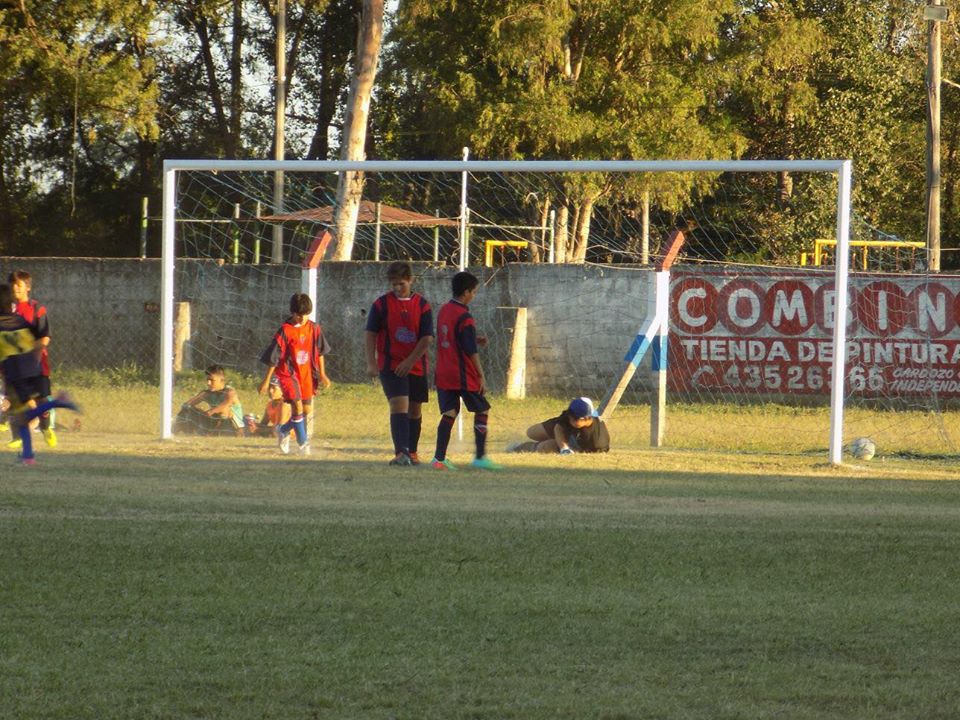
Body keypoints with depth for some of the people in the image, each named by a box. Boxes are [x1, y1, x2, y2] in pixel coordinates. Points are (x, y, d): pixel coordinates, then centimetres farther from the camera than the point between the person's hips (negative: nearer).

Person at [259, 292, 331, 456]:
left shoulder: (314, 329, 0)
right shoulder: (285, 331, -13)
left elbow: (320, 352, 13)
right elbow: (273, 358, -9)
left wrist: (322, 374, 11)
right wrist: (266, 380, -6)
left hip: (307, 374, 5)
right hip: (288, 373, -5)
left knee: (306, 410, 8)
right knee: (298, 407, -16)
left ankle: (282, 430, 32)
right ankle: (303, 442, -4)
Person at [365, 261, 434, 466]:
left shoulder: (422, 305, 1)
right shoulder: (381, 304, -1)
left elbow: (427, 338, -2)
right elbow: (370, 333, 0)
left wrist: (410, 361, -11)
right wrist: (371, 363, -8)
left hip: (416, 366, 3)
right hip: (390, 366, -3)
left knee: (415, 410, 11)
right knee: (399, 405, -17)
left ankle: (412, 452, 25)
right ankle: (401, 452, -26)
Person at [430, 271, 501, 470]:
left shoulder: (444, 311, 10)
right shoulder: (464, 317, -15)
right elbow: (471, 351, -16)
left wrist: (475, 340, 14)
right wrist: (481, 375, -11)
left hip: (443, 375, 7)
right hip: (464, 375, -7)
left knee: (449, 413, 7)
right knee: (482, 411, 5)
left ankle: (439, 458, -2)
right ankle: (480, 457, 2)